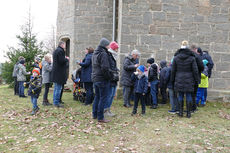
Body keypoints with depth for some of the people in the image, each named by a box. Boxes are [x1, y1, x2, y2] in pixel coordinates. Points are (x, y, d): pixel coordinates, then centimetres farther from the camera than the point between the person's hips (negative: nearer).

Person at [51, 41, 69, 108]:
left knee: (56, 88, 16)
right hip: (59, 73, -10)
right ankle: (56, 103, -2)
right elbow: (61, 61, -22)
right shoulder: (60, 51, -14)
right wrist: (67, 59, -4)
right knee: (58, 88, -6)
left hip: (55, 72, 10)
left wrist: (65, 59, 14)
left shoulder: (55, 51, 18)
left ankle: (55, 102, 22)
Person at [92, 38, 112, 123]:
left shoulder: (95, 53, 13)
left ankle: (94, 114, 25)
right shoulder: (103, 54, -17)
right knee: (103, 98, -2)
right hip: (102, 79, -9)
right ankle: (100, 117, 2)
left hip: (95, 78, 9)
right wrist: (108, 77, -12)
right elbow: (105, 68, -24)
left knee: (97, 96, 19)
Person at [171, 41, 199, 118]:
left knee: (180, 96, 9)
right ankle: (188, 113, 10)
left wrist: (173, 80, 12)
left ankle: (180, 112, 12)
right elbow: (195, 70, -3)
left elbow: (173, 70, 3)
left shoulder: (176, 57, -2)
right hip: (189, 80, -1)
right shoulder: (191, 58, -6)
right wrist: (196, 80, 6)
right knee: (188, 96, 6)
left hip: (179, 80, 1)